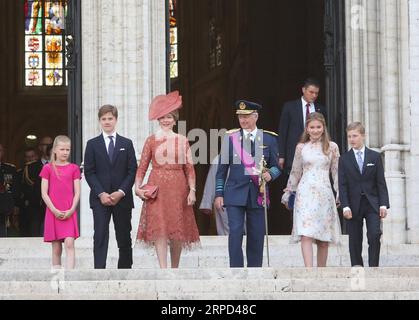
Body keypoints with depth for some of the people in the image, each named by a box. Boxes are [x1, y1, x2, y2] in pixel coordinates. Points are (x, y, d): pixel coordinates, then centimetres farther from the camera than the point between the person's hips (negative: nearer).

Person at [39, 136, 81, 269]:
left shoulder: (74, 168, 7)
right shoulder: (48, 168, 5)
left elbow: (77, 192, 4)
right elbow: (44, 193, 1)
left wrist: (71, 210, -10)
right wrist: (54, 210, -9)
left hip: (69, 213, 0)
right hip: (53, 213, 0)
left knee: (69, 243, -15)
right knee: (56, 249, 3)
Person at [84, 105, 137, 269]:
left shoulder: (127, 144, 10)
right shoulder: (92, 144, 7)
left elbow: (132, 171, 4)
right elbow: (89, 172, 2)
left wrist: (121, 192, -9)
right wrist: (101, 194, -10)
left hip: (122, 198, 1)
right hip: (100, 198, -1)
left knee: (124, 237, 5)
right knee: (100, 237, -9)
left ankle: (125, 268, 12)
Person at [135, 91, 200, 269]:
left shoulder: (182, 141, 8)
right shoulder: (151, 141, 7)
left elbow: (189, 168, 4)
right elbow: (142, 167, 5)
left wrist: (192, 190, -4)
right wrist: (138, 187, -7)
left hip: (178, 187, 1)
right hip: (157, 187, -1)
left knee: (178, 228, 3)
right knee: (159, 227, -11)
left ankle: (175, 269, 16)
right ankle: (163, 269, -15)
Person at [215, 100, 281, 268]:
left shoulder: (268, 138, 6)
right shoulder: (230, 137, 4)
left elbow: (276, 166, 10)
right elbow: (222, 168, 6)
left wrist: (270, 174, -13)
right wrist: (219, 194, 1)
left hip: (258, 194, 1)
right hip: (235, 193, -1)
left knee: (257, 235, 5)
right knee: (235, 233, -10)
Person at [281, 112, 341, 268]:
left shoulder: (332, 147, 7)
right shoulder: (301, 147, 7)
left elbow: (336, 172, 9)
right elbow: (295, 172, 14)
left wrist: (340, 192, 3)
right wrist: (288, 192, 15)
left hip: (325, 193, 1)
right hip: (305, 192, -1)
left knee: (324, 237, 4)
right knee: (306, 233, -14)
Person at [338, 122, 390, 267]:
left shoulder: (375, 157, 6)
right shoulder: (344, 159, 5)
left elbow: (381, 183, 4)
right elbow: (342, 185, 0)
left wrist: (383, 204, -5)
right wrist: (345, 206, -10)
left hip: (372, 204, 0)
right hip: (354, 205, 1)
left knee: (374, 235, -13)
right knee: (355, 239, 3)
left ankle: (373, 266, -5)